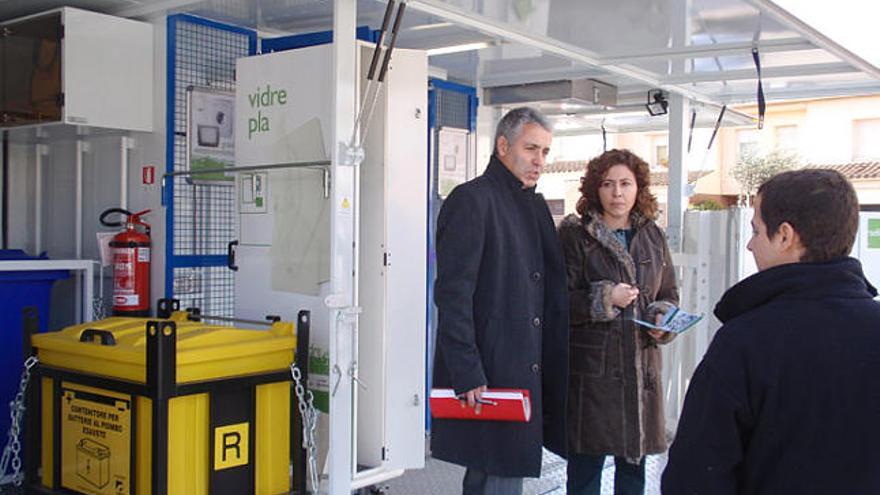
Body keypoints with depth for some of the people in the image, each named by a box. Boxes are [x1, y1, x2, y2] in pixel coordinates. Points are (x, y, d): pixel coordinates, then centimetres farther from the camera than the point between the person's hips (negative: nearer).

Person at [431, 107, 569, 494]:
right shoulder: (471, 200, -9)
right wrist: (466, 374, -20)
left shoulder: (535, 205, 17)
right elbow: (452, 294, -16)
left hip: (526, 373, 8)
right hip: (486, 375, -8)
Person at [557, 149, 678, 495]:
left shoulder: (652, 237, 12)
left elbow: (669, 295, 17)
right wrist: (604, 298, -18)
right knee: (586, 465, 2)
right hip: (590, 368, -5)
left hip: (641, 367, 5)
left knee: (634, 464, 13)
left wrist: (663, 318, -3)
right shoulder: (575, 235, -4)